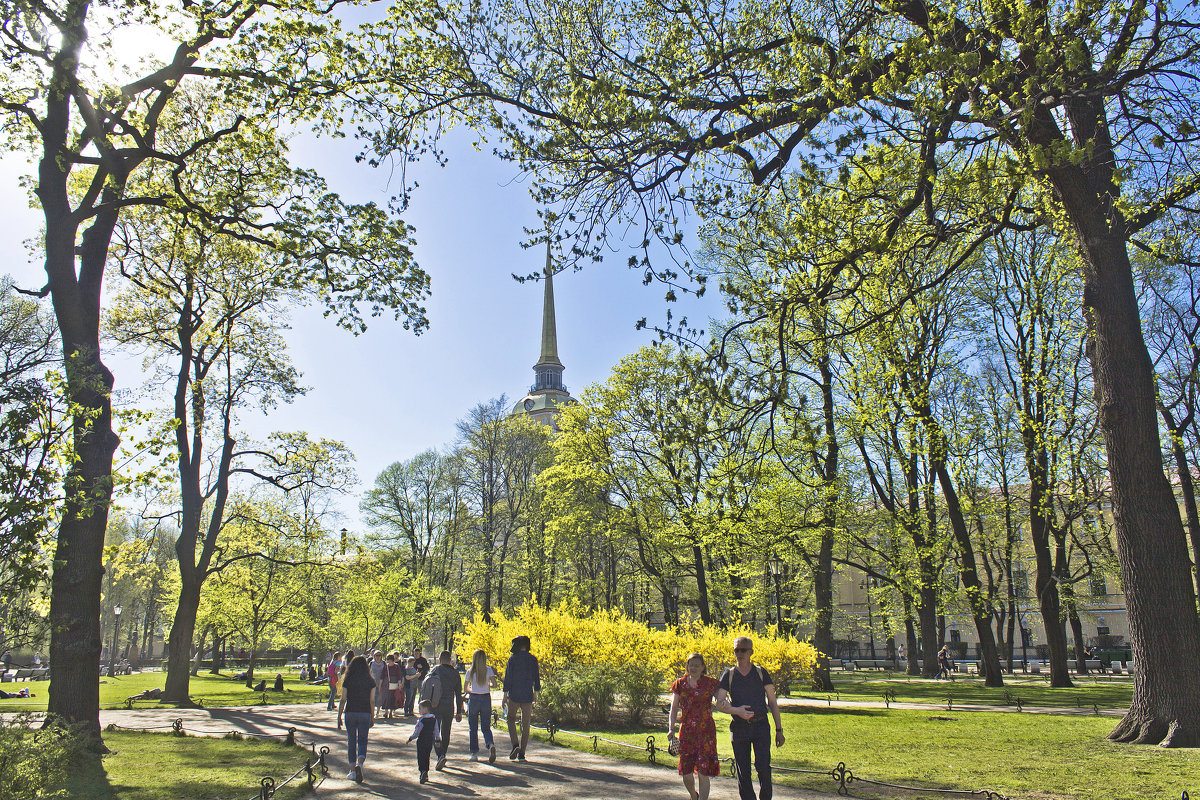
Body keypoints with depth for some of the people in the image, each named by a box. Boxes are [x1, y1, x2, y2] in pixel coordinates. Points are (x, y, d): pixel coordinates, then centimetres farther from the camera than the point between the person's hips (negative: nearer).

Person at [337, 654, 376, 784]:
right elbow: (372, 701, 2)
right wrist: (372, 718, 12)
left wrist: (339, 717, 3)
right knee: (362, 741, 7)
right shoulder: (370, 682, 0)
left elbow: (343, 700, -4)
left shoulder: (347, 681, -3)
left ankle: (352, 770, 15)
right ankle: (360, 763, -18)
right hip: (365, 714, 0)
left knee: (351, 742, 12)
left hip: (350, 713, 0)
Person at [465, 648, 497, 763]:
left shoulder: (470, 671, -3)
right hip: (486, 699, 1)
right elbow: (494, 684, -10)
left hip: (473, 699, -1)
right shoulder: (488, 670, -2)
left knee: (473, 728, 12)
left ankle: (474, 753, 13)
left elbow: (466, 688, 3)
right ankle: (490, 744, -20)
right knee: (486, 727, 8)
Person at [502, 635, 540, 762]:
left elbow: (508, 677, -6)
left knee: (511, 719, 16)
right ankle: (522, 754, 6)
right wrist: (535, 693, 17)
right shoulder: (533, 659, 3)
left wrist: (505, 695, -3)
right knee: (525, 724, 7)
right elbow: (536, 677, 5)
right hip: (527, 696, 2)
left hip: (514, 695, -2)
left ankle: (515, 745, -5)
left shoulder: (512, 659, -4)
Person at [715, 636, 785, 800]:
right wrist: (736, 710, -16)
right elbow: (719, 704, 2)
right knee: (743, 771, 3)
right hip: (739, 728, 1)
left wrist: (779, 729, 3)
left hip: (761, 726, -1)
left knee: (763, 767, -10)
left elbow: (772, 702, 8)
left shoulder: (761, 673, 6)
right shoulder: (728, 675, 6)